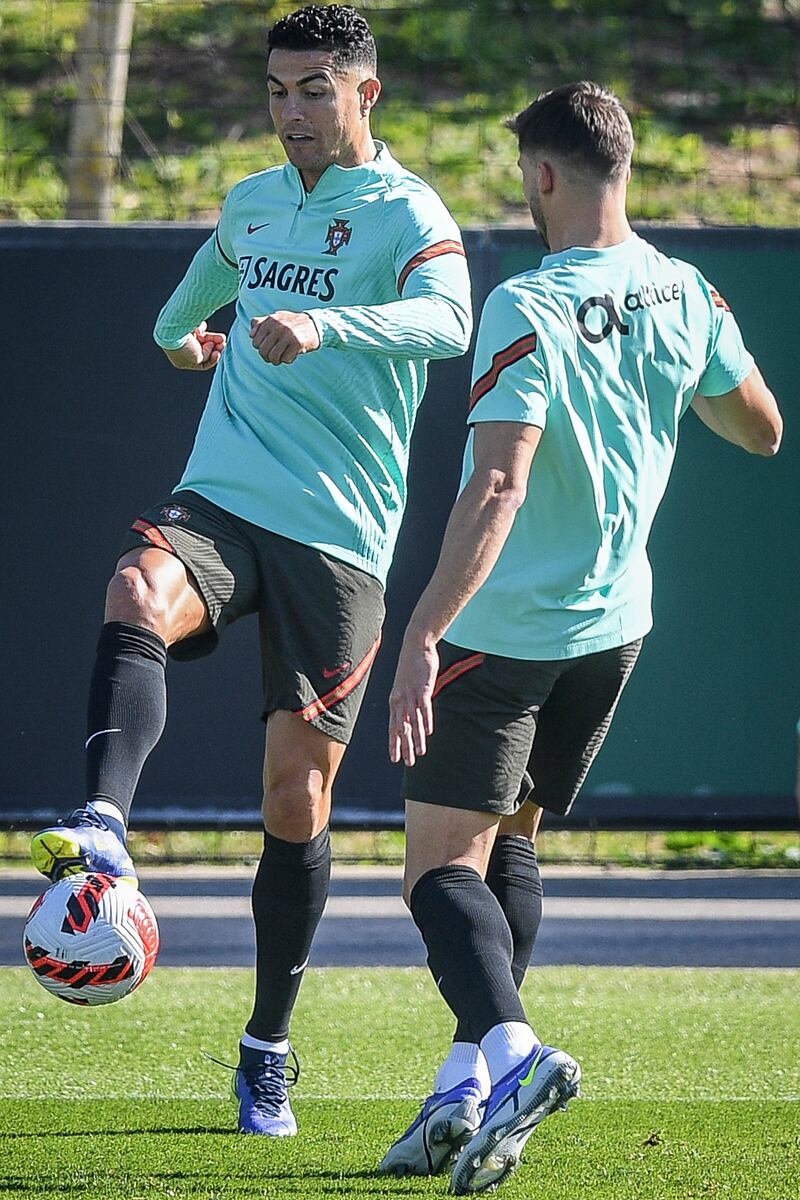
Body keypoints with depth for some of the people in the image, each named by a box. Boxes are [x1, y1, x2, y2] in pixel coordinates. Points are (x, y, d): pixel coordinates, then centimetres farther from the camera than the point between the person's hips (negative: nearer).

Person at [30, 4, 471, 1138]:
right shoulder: (250, 205, 15)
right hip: (217, 501, 3)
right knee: (136, 599, -33)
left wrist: (324, 326, -41)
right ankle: (101, 825, -55)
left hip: (337, 536, -3)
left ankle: (268, 1053, 14)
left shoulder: (406, 214, -4)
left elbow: (446, 321, -27)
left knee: (297, 796, -1)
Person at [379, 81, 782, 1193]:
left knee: (441, 862, -5)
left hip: (505, 629, -7)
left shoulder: (527, 310, -21)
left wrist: (424, 634, -33)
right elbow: (762, 430, 15)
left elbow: (500, 485, -30)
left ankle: (508, 1047, -29)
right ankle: (470, 1086, 11)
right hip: (615, 622, 7)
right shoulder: (686, 296, 0)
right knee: (504, 846, 18)